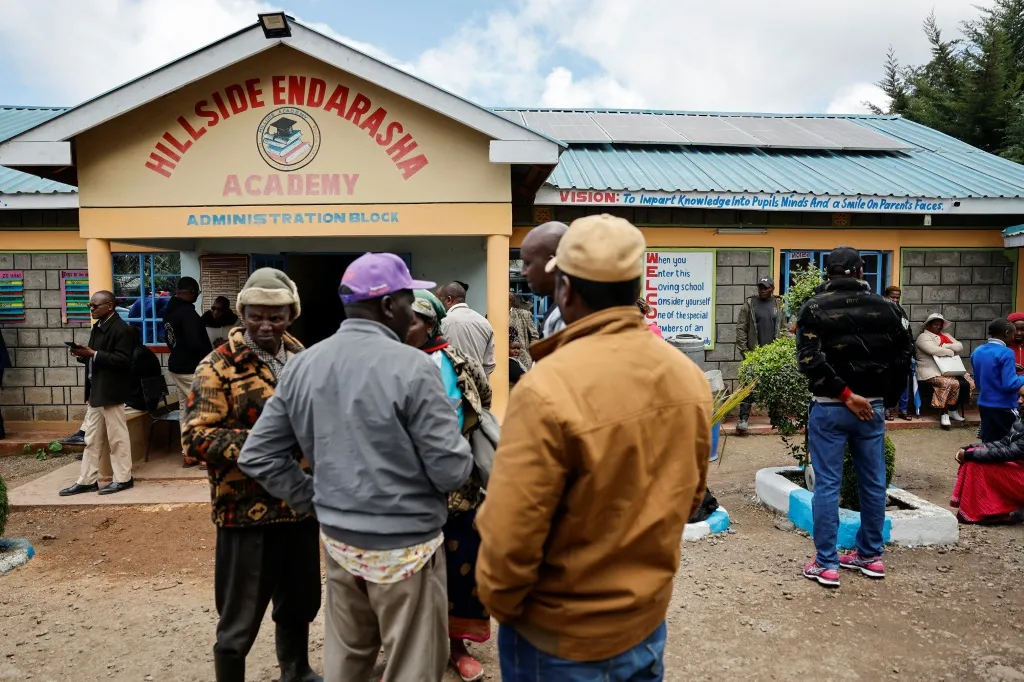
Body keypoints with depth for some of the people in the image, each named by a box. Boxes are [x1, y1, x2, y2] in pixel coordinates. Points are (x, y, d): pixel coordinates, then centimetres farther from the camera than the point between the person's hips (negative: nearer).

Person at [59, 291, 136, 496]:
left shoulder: (121, 329, -14)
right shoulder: (98, 327, 15)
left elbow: (122, 360, -22)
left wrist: (93, 354, -23)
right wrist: (82, 355, 1)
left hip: (110, 392, -9)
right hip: (95, 391, 9)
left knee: (117, 437, 1)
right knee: (92, 439, 12)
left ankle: (123, 478, 11)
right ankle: (87, 481, 19)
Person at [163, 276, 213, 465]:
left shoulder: (169, 310, 9)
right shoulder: (187, 311, -21)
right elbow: (195, 342, -25)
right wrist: (210, 355, -9)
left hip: (177, 365, 9)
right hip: (191, 368, -9)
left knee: (185, 409, 12)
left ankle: (188, 454, 16)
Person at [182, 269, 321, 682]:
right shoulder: (218, 368, -9)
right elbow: (195, 437, -15)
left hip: (302, 505, 6)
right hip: (248, 512, -6)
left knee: (300, 603, 22)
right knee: (240, 619, 8)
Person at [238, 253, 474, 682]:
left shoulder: (302, 365, 0)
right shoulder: (411, 366, -20)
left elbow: (257, 456, 4)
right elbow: (453, 470, -19)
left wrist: (312, 499, 11)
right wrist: (461, 456, 3)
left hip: (337, 538, 6)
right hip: (405, 544, -6)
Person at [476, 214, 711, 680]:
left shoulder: (547, 388, -28)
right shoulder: (688, 375, -7)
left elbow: (511, 534, -23)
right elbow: (690, 497, 5)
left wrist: (498, 602, -4)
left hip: (562, 639, -5)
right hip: (648, 621, 5)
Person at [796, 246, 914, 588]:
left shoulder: (815, 308, -6)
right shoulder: (886, 308, 4)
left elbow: (811, 361, -17)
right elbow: (903, 356, 4)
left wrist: (845, 394, -12)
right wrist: (886, 398, 9)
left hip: (829, 408, -3)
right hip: (872, 407, 3)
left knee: (827, 486, 1)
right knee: (873, 483, 15)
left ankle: (826, 565, 6)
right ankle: (871, 556, 27)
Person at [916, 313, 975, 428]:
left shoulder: (946, 336, 23)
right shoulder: (924, 337, -2)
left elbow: (960, 346, 8)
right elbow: (933, 350, -20)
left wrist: (946, 346, -10)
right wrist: (950, 351, -6)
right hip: (933, 372, -8)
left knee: (969, 383, -11)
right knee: (952, 384, -31)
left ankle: (954, 410, 3)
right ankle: (945, 414, -17)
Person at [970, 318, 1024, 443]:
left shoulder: (977, 351, 6)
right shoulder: (1006, 353, -17)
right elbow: (1009, 385, -22)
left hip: (984, 404, 7)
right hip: (1003, 407, -7)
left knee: (988, 443, 11)